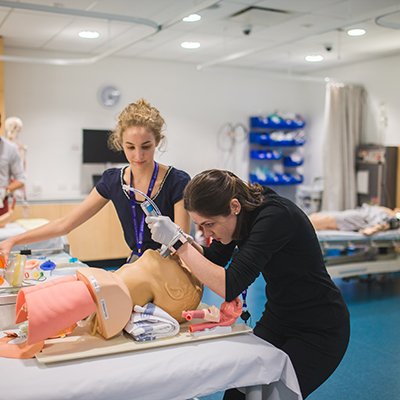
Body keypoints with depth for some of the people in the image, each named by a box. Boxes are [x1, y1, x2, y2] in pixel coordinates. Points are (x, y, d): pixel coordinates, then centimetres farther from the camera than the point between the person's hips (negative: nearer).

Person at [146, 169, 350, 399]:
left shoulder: (275, 216, -30)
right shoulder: (241, 215, -7)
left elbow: (230, 286, -35)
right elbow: (213, 261, 8)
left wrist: (179, 242, -31)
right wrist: (181, 241, -11)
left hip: (318, 329, -7)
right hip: (277, 318, 7)